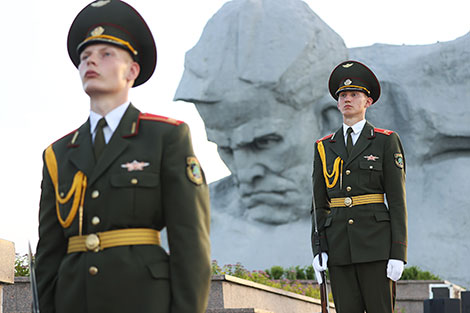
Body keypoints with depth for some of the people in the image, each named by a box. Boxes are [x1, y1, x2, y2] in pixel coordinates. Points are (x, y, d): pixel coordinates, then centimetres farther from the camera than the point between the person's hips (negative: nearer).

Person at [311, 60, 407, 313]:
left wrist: (398, 253, -9)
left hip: (376, 243, -3)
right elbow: (319, 204, 13)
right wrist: (318, 249, 2)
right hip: (339, 244, 3)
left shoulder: (386, 142, 3)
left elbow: (397, 199, -2)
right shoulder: (325, 147, 13)